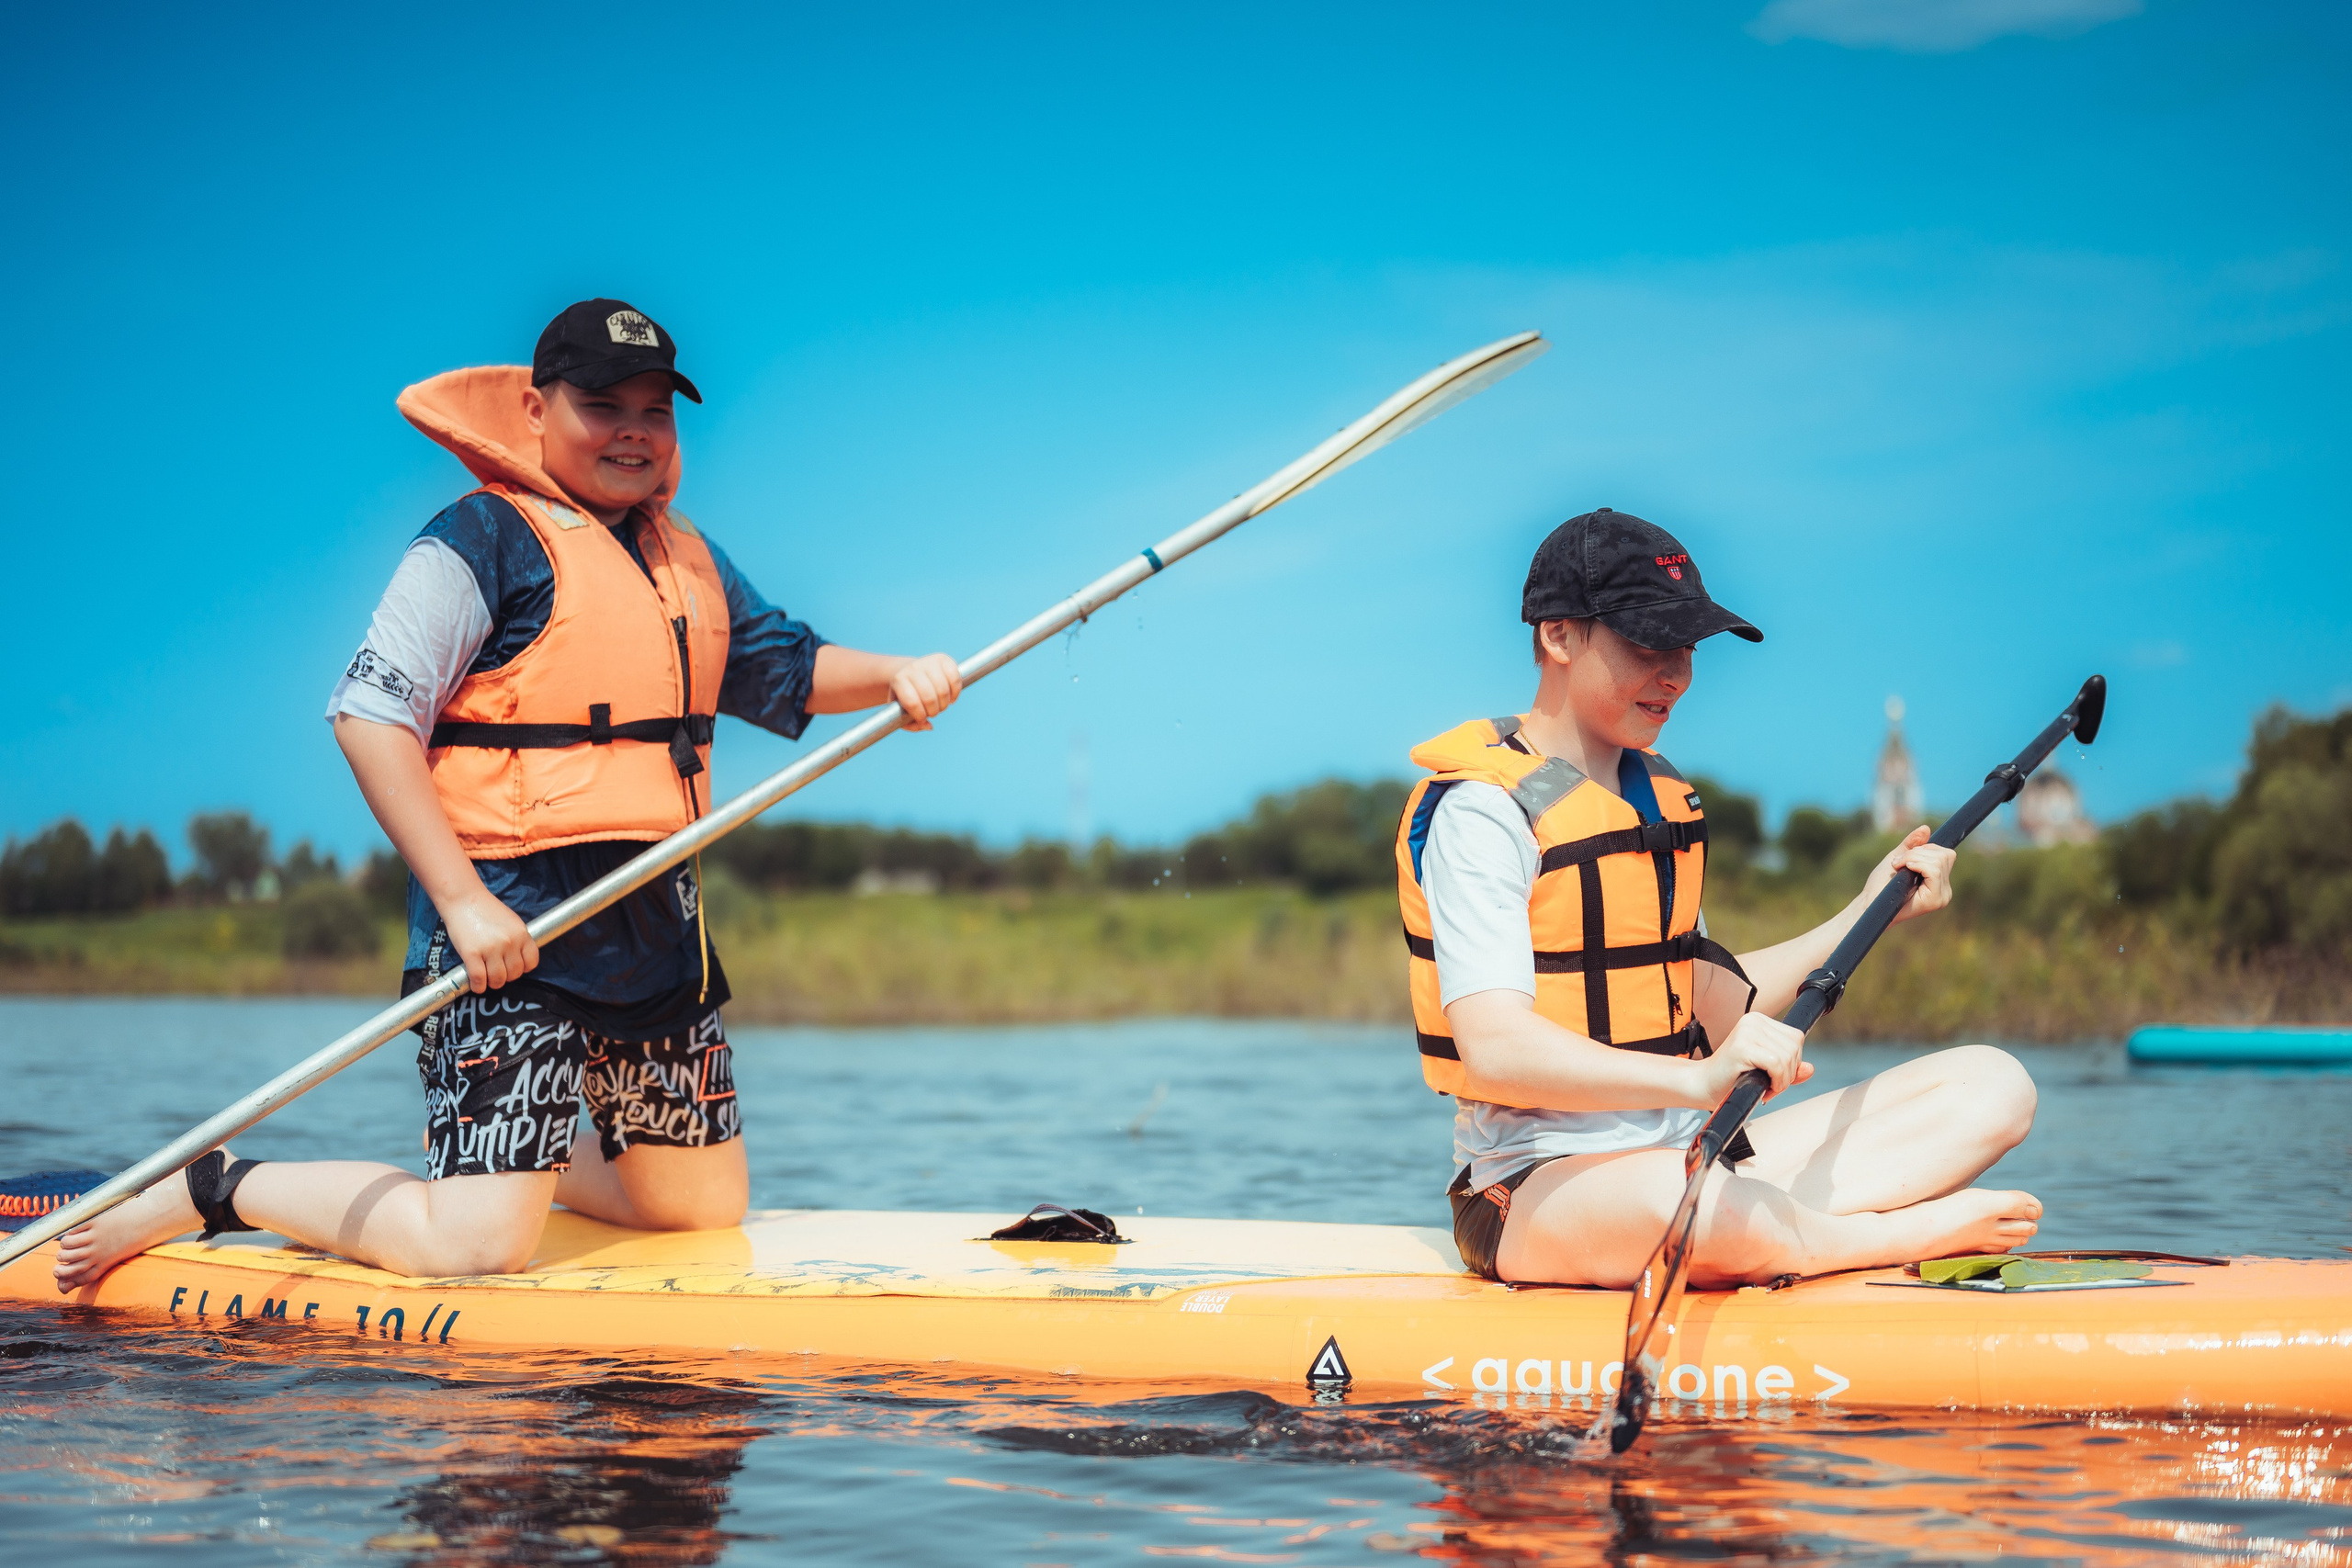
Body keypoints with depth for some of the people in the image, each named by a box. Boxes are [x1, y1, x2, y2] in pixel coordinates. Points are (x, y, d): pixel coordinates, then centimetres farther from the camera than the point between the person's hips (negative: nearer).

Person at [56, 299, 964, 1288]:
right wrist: (463, 901, -22)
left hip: (656, 923, 8)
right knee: (477, 1247, -14)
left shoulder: (687, 559, 17)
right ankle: (211, 1191, 5)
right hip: (512, 929, -8)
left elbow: (782, 666, 25)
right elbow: (368, 716, -15)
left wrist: (893, 677, 3)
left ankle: (521, 1159, 34)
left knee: (706, 1206, 12)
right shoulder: (486, 540, -8)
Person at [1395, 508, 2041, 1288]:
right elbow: (1495, 1049, -25)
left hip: (1694, 1148, 9)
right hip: (1541, 1181, -8)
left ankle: (1770, 1229, -23)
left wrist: (1867, 914, 15)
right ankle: (1928, 1229, -17)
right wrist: (1699, 1081, -38)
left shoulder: (1660, 796, 18)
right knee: (1678, 1195, -44)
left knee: (1994, 1085, -1)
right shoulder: (1481, 812, -11)